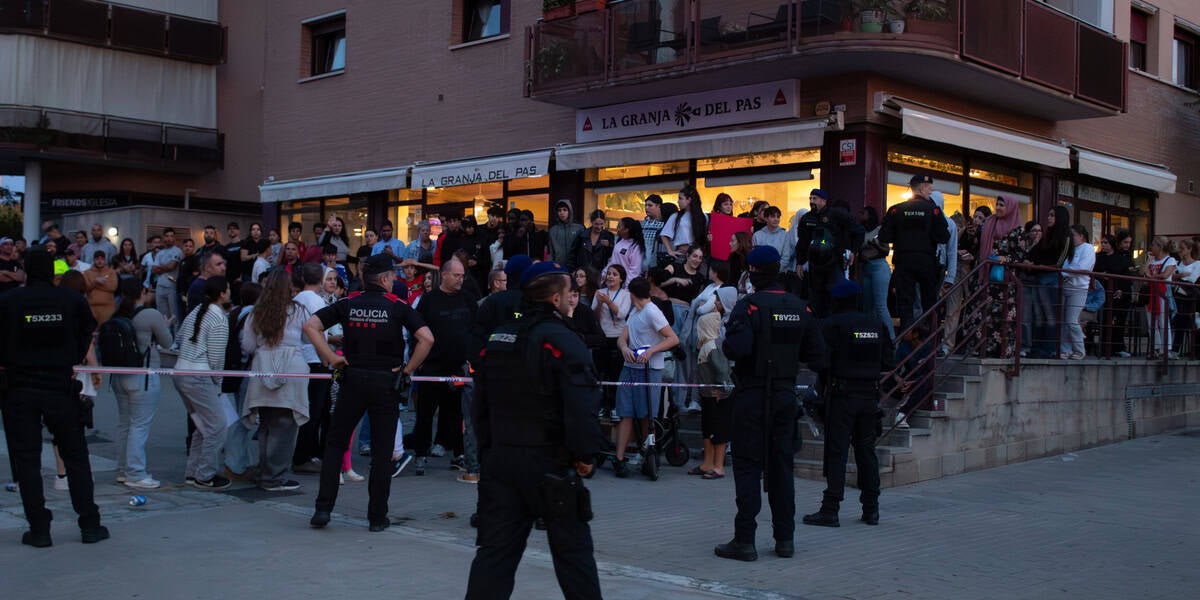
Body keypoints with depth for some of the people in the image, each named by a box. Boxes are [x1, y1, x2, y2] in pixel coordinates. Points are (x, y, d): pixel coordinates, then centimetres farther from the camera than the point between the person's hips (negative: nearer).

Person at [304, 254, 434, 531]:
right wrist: (408, 369, -4)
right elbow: (426, 338, -15)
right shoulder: (397, 306, -4)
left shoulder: (348, 303, 3)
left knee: (335, 443, 12)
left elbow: (310, 325, -3)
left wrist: (331, 358, -1)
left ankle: (323, 508, 7)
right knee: (382, 451, 6)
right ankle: (377, 516, 9)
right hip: (386, 381, -2)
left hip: (352, 379, 2)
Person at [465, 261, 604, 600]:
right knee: (572, 547, 8)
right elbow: (581, 406, -23)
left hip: (500, 460, 6)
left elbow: (480, 404, 16)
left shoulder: (497, 340, 10)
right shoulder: (562, 341, -13)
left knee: (495, 549, 7)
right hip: (550, 463, -6)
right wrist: (586, 454, -12)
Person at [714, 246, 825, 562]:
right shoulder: (800, 308, 5)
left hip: (752, 396, -5)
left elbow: (738, 348, -26)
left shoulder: (749, 305, -13)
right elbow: (817, 357, 6)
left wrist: (725, 342, -5)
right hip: (785, 395, 5)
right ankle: (785, 538, 17)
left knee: (748, 466, -1)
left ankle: (744, 541, -1)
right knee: (781, 465, 12)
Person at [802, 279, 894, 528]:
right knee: (866, 449, 12)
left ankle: (830, 509, -5)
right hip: (870, 394, 5)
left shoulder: (831, 325, -8)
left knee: (836, 451, -3)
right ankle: (871, 509, 17)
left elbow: (822, 361, -15)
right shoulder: (875, 324, 8)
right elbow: (888, 362, 8)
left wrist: (823, 385, 3)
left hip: (841, 394, -5)